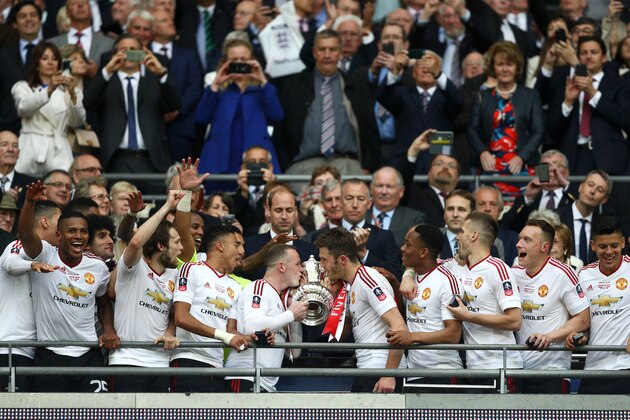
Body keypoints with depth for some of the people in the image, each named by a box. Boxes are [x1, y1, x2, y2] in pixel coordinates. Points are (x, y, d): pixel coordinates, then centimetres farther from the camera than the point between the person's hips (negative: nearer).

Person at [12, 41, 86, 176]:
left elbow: (78, 121, 2)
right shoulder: (23, 87, 13)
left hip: (59, 152, 1)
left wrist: (73, 95, -16)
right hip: (31, 150, -1)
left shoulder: (66, 90, 17)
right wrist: (49, 90, -24)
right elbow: (24, 108, -10)